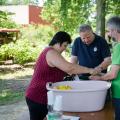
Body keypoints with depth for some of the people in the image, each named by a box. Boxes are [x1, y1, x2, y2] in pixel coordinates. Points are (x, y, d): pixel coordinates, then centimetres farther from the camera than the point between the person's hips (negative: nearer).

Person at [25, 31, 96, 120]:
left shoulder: (49, 52, 15)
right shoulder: (51, 53, -18)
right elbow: (69, 68, -30)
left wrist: (69, 72, 4)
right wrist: (89, 70, -22)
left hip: (42, 97, 10)